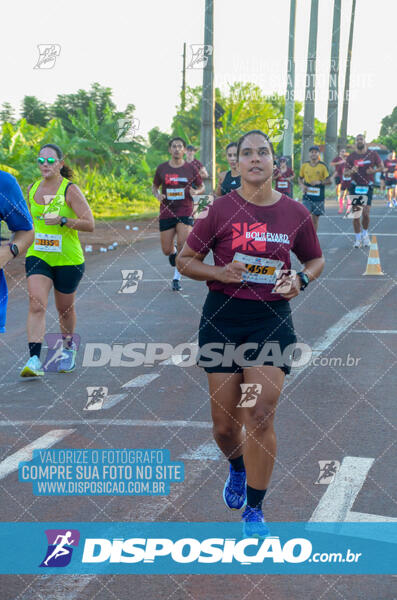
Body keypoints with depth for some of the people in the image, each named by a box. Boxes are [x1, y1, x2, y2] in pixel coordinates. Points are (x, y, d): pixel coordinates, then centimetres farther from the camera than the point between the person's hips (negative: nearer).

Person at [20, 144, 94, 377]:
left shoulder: (70, 190, -9)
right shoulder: (32, 189, 6)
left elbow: (90, 224, -14)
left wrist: (62, 220, -25)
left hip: (68, 259, -3)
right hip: (37, 256, 3)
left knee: (65, 309, 13)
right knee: (37, 305, -16)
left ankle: (69, 349, 39)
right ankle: (35, 360, -22)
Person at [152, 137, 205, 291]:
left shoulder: (191, 168, 2)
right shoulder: (162, 168, 3)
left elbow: (202, 187, 12)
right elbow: (154, 186, 16)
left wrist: (196, 191, -12)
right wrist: (157, 194, -7)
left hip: (185, 212, -1)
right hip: (166, 213, 2)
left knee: (183, 244, -19)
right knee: (167, 250, 4)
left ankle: (177, 277, -4)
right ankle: (173, 252, 42)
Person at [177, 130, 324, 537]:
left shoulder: (295, 213, 0)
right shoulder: (221, 209, -4)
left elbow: (315, 259, 16)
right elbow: (184, 260, 3)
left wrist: (300, 279, -5)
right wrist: (220, 272, -15)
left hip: (272, 320, 0)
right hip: (222, 318, 0)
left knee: (260, 416, -9)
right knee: (224, 423, 7)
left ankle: (254, 512, 6)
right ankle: (237, 469, 43)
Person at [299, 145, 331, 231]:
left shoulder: (323, 166, -2)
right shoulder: (304, 165, 5)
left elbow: (329, 181, -2)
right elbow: (300, 178, 16)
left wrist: (319, 182, -18)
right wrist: (302, 186, -4)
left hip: (318, 197, 0)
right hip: (307, 196, 1)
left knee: (315, 219, 7)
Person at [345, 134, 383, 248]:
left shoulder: (372, 154, 2)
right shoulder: (351, 156, 3)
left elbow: (381, 167, 10)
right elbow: (345, 172, 3)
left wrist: (374, 171, -11)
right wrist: (351, 171, -20)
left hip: (367, 187, -1)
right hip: (355, 187, 1)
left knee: (366, 213, -9)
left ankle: (365, 234, 17)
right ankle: (358, 238, 11)